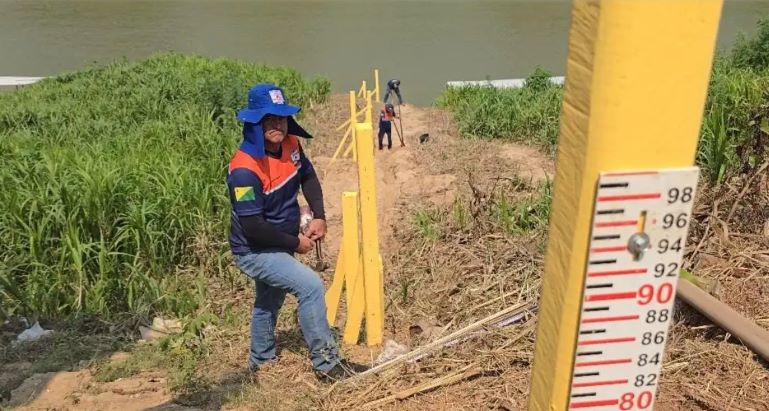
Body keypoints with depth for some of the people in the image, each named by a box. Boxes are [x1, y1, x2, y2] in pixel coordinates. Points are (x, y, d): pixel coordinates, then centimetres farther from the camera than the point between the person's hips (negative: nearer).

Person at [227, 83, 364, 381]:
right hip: (255, 252, -9)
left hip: (279, 247, 9)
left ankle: (261, 363, 51)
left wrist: (319, 216, -6)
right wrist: (295, 243, -19)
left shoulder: (289, 145, -9)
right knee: (311, 287, -23)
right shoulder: (245, 169, -31)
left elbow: (308, 177, 8)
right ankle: (326, 364, -7)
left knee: (269, 302, 26)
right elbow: (253, 227, -30)